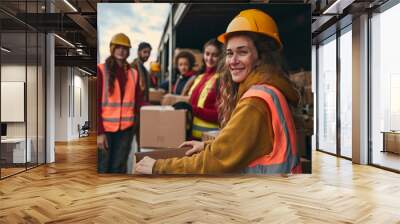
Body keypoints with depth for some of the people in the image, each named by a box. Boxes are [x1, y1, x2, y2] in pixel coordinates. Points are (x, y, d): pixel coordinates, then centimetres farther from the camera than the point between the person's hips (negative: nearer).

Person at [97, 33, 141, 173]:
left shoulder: (133, 73, 8)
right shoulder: (101, 70, -3)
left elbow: (136, 101, 9)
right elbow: (96, 102, -7)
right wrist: (99, 132, -13)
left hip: (126, 129, 3)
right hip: (105, 128, -3)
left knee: (119, 168, 11)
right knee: (102, 168, 4)